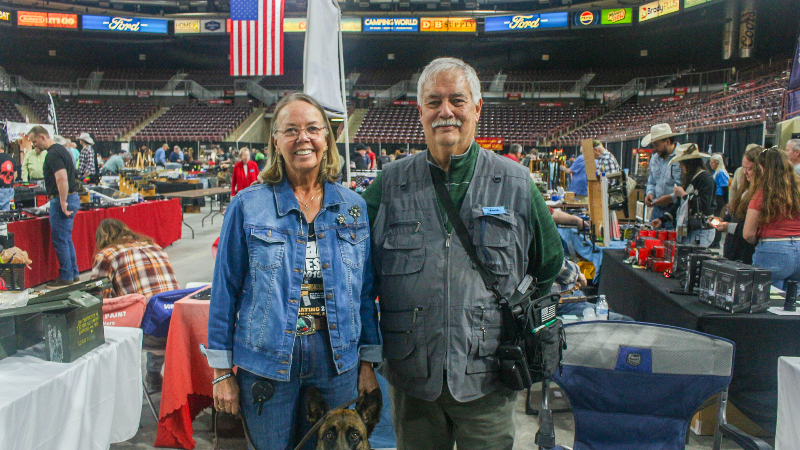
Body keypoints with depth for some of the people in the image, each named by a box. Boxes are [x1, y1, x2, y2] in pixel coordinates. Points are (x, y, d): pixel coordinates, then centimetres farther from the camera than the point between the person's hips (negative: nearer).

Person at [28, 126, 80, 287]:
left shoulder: (53, 154, -16)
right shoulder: (61, 149, 16)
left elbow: (62, 179, -25)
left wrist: (63, 203, -23)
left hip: (62, 200, -10)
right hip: (72, 197, 10)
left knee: (60, 240, -3)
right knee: (66, 239, 15)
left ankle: (66, 277, 3)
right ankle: (74, 274, 20)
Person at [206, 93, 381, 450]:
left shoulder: (354, 207, 2)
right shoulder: (248, 206, -5)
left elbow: (365, 290, 6)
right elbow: (225, 289, -2)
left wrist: (368, 363, 6)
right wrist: (222, 372, -1)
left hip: (337, 361, 2)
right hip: (266, 363, -2)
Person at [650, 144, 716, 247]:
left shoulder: (706, 179, -10)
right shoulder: (689, 179, 17)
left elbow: (704, 205, -20)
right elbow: (680, 204, 20)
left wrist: (684, 194, -12)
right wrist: (662, 219, 14)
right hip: (687, 230, 8)